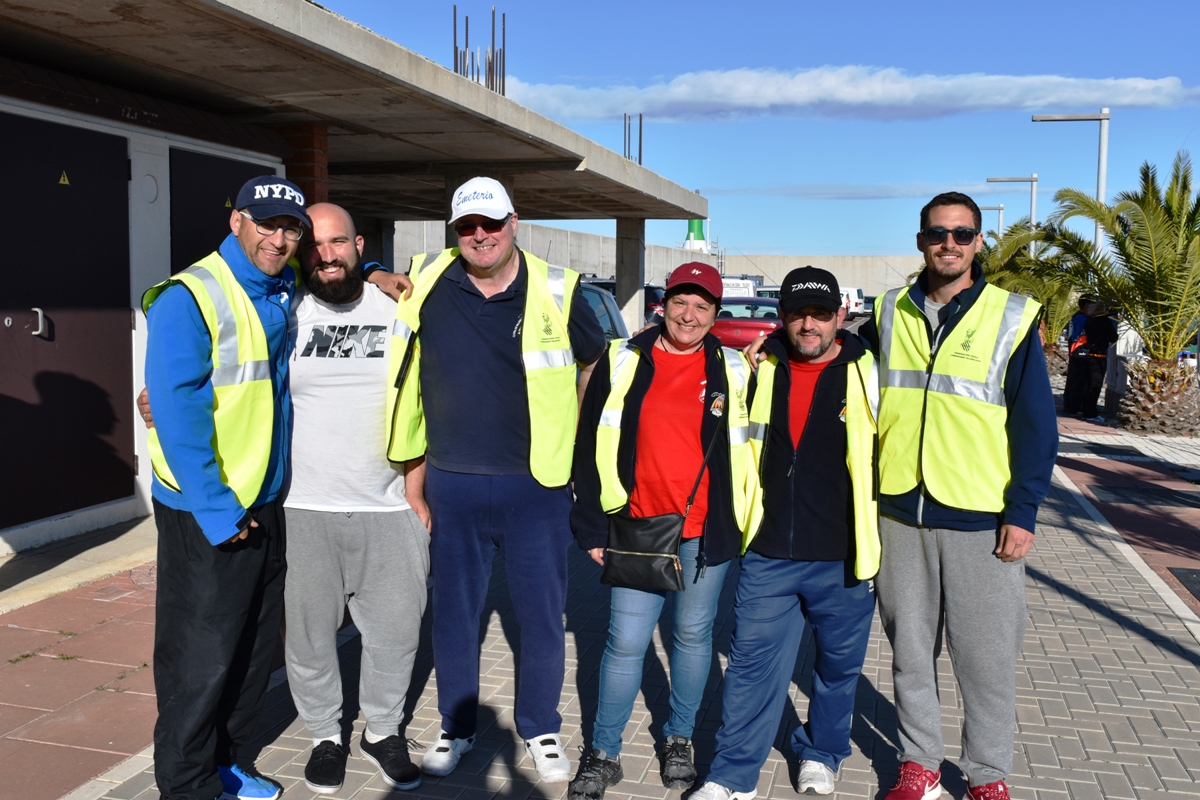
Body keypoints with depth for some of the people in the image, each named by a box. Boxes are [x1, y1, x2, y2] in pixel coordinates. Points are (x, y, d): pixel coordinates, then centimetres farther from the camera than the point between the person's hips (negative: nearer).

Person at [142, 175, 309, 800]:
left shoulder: (286, 293, 6)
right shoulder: (188, 299, -15)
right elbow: (177, 414, -19)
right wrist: (217, 511, -20)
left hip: (269, 503, 7)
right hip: (206, 514, -7)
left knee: (254, 647, 17)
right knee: (201, 655, 3)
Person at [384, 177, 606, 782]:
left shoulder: (556, 290, -4)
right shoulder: (427, 285, 0)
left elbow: (596, 363, 12)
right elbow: (407, 383, 10)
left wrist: (569, 434, 10)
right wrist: (414, 466, 10)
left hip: (536, 483, -1)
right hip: (451, 484, 2)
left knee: (542, 614, 9)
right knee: (453, 612, 13)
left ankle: (541, 730, 29)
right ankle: (456, 728, 33)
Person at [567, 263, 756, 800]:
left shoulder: (733, 370, 3)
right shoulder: (624, 361, 0)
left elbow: (749, 450, 10)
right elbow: (591, 446, 2)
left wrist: (744, 524, 6)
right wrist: (591, 527, -1)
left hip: (706, 532, 1)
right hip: (637, 528, -1)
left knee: (693, 635, 12)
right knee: (626, 642, 0)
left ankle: (679, 740, 32)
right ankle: (604, 754, 16)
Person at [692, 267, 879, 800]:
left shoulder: (868, 376, -4)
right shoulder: (762, 370, 4)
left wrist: (878, 544, 3)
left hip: (842, 558, -1)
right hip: (767, 555, 2)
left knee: (838, 665, 15)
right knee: (752, 664, 4)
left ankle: (820, 755, 37)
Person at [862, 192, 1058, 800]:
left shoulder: (1012, 318, -2)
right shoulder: (888, 315, 7)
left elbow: (1036, 425, -2)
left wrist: (1023, 512, -7)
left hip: (982, 521, -3)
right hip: (899, 514, 3)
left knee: (986, 656, 5)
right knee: (910, 648, 12)